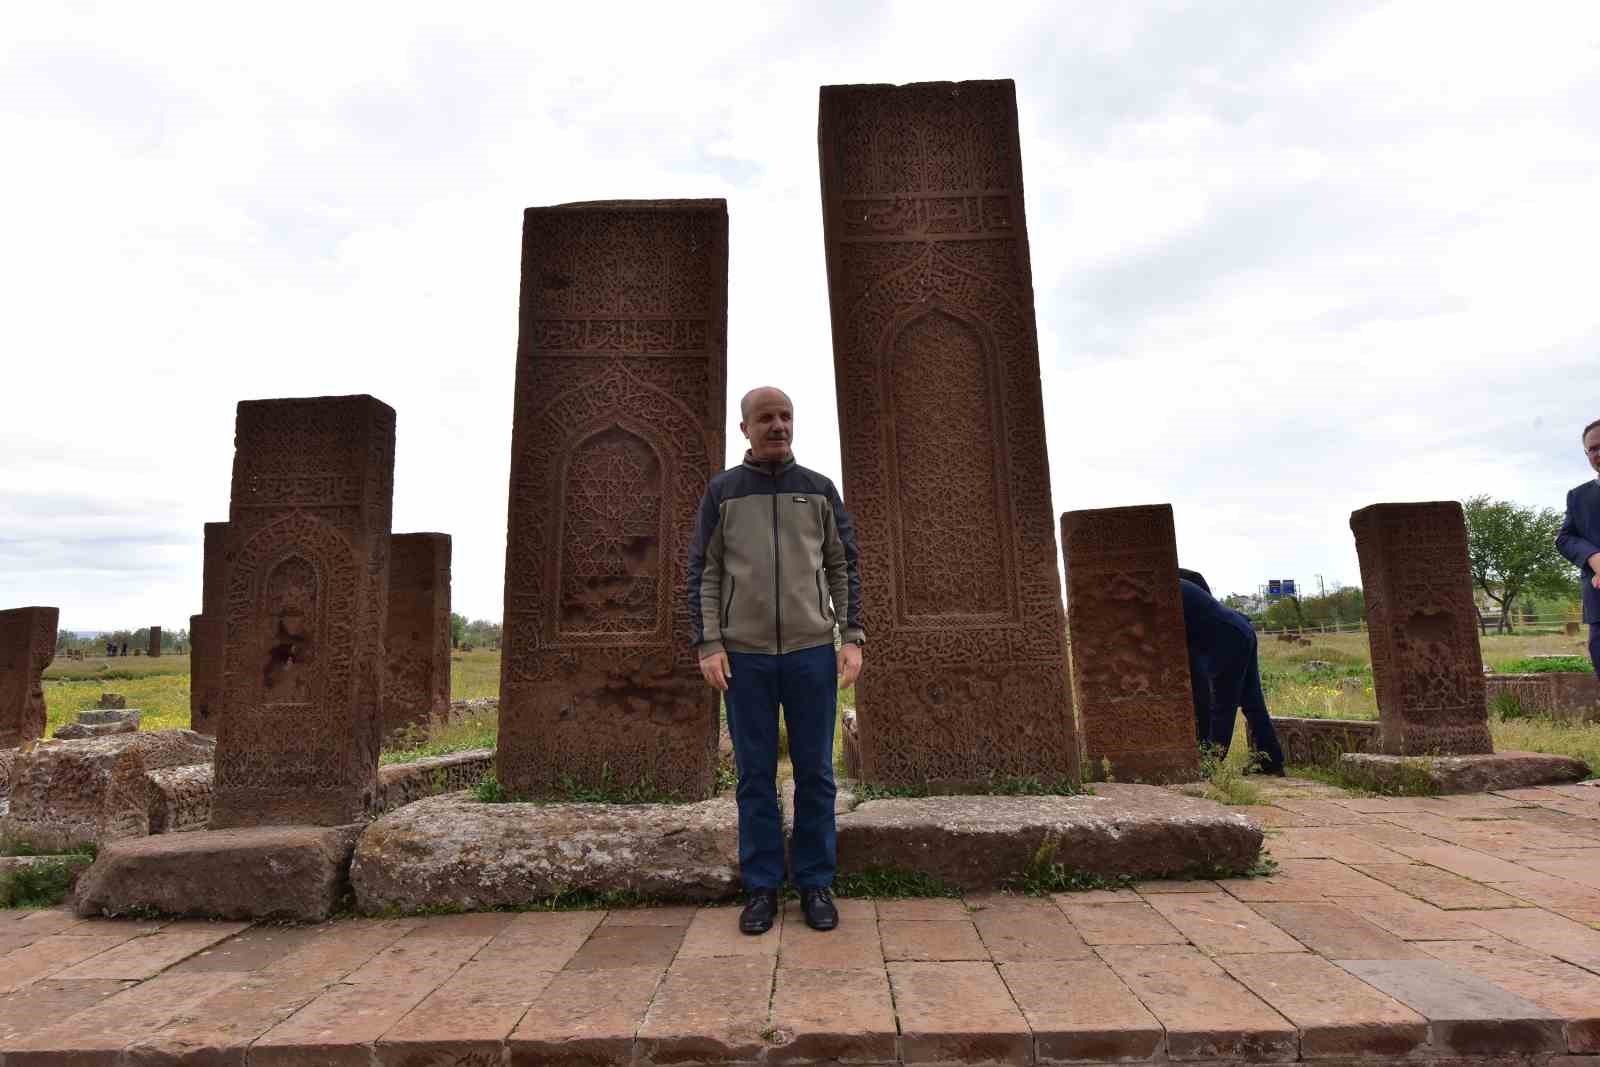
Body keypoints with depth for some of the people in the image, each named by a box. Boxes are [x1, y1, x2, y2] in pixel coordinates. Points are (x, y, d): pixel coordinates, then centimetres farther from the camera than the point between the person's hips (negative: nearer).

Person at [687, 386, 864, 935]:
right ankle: (761, 887, 19)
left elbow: (844, 567, 8)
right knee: (755, 776, 7)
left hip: (812, 652, 1)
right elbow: (703, 572, 3)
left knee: (815, 773, 6)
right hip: (745, 655, 0)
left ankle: (816, 885, 20)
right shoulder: (721, 490, 5)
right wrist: (708, 645, -6)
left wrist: (852, 638, -2)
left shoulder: (820, 489, 7)